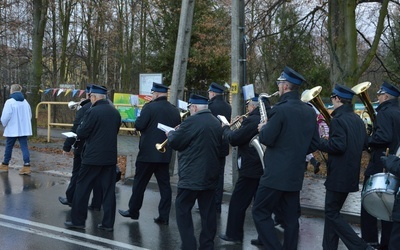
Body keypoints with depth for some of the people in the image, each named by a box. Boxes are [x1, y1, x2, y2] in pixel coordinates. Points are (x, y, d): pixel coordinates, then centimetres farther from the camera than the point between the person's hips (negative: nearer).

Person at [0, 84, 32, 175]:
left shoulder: (9, 102, -13)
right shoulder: (25, 102, 7)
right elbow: (29, 115, 13)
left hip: (12, 130, -4)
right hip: (24, 129, 4)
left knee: (9, 147, 11)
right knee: (24, 147, 0)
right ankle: (27, 166, -11)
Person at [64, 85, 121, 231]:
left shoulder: (92, 112, -14)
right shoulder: (115, 112, 5)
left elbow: (81, 134, -11)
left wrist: (81, 126, 9)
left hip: (93, 157, -5)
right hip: (110, 157, 6)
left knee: (82, 188, 7)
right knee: (108, 190, 8)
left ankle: (77, 220, 13)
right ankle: (108, 223, 11)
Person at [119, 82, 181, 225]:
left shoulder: (150, 107, -13)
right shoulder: (175, 111, 5)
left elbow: (138, 126, -15)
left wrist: (139, 119, 4)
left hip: (148, 153, -5)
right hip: (165, 154, 5)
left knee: (140, 183, 8)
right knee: (164, 185, 7)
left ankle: (133, 211, 20)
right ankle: (164, 216, 8)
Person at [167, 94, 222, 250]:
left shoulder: (192, 121, -14)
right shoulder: (217, 123, 10)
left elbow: (174, 143, -11)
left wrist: (171, 134, 12)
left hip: (192, 176, -7)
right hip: (210, 175, 7)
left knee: (183, 210, 3)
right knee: (208, 212, 10)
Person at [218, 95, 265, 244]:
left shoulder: (252, 120, -17)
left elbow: (234, 139, -15)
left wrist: (226, 128, 1)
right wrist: (241, 125, 11)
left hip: (251, 169, -8)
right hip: (264, 168, 9)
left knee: (238, 202, 3)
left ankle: (234, 234, 10)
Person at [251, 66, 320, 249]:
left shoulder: (281, 109, -16)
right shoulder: (309, 111, 8)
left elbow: (266, 139, -15)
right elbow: (314, 143, 13)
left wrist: (263, 128, 4)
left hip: (277, 173, -8)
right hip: (296, 174, 8)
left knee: (260, 213, 2)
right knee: (291, 217, 12)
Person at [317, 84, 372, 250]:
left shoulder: (338, 120, -17)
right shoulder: (357, 119, 11)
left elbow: (338, 146, -25)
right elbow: (364, 144, 17)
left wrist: (319, 143, -12)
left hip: (339, 175, -9)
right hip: (351, 173, 9)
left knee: (332, 213, -1)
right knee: (332, 211, 16)